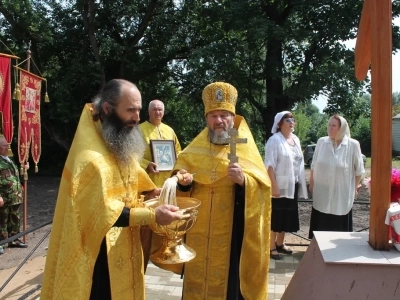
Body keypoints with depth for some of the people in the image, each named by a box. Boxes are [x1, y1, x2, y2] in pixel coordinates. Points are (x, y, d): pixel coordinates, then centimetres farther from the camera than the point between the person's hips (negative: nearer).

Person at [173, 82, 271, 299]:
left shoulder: (245, 147, -3)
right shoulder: (196, 146, 8)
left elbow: (262, 187, -10)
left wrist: (243, 180, -29)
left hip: (230, 231, -3)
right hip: (198, 230, 3)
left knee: (228, 280, 7)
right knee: (197, 277, 13)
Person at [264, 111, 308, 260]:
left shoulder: (296, 139, 10)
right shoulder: (274, 140, -12)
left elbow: (299, 162, 15)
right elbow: (270, 165, -18)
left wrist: (300, 184, 12)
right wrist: (274, 186, -23)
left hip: (292, 185, 7)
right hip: (279, 185, -7)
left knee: (287, 216, 16)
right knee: (275, 216, 1)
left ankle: (280, 243, 31)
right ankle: (271, 247, 14)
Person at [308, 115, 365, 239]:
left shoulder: (353, 145, -9)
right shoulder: (321, 142, -2)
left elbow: (358, 169, -1)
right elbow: (313, 166, 7)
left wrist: (355, 188, 3)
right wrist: (311, 183, 8)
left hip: (342, 193, -2)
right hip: (322, 192, 2)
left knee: (340, 225, 9)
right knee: (321, 225, 11)